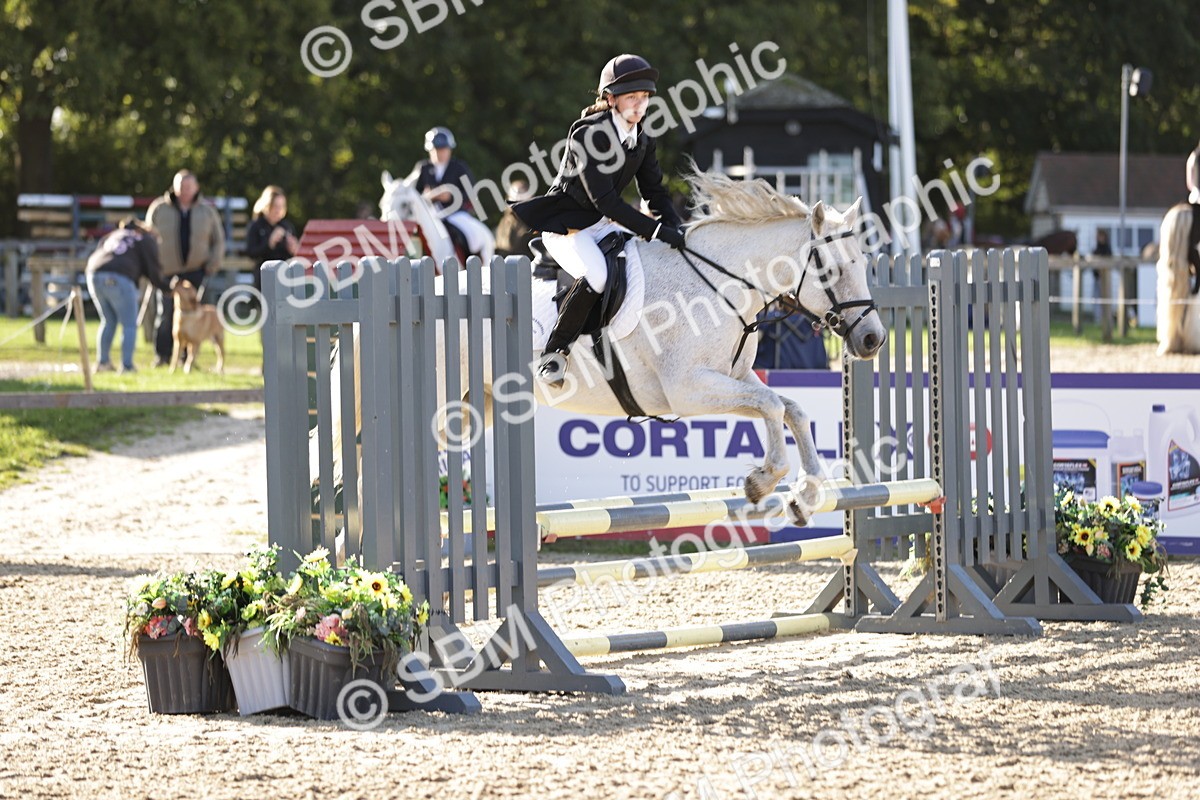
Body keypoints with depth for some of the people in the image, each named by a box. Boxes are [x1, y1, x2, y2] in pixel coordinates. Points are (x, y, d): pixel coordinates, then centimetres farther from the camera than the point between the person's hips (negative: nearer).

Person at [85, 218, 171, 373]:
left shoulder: (114, 235, 32)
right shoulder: (148, 241, 14)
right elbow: (153, 272, 7)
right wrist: (168, 287, 23)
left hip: (95, 275, 6)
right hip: (118, 279, -6)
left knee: (108, 321, 22)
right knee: (129, 324, 4)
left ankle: (102, 362, 18)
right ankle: (127, 366, -4)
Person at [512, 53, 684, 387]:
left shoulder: (642, 142, 3)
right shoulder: (588, 134, -22)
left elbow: (655, 193, 11)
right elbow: (604, 199, -28)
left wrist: (675, 228, -10)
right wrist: (656, 231, -31)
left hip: (603, 225, 8)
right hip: (565, 225, -8)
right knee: (596, 275, -33)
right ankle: (554, 352, -17)